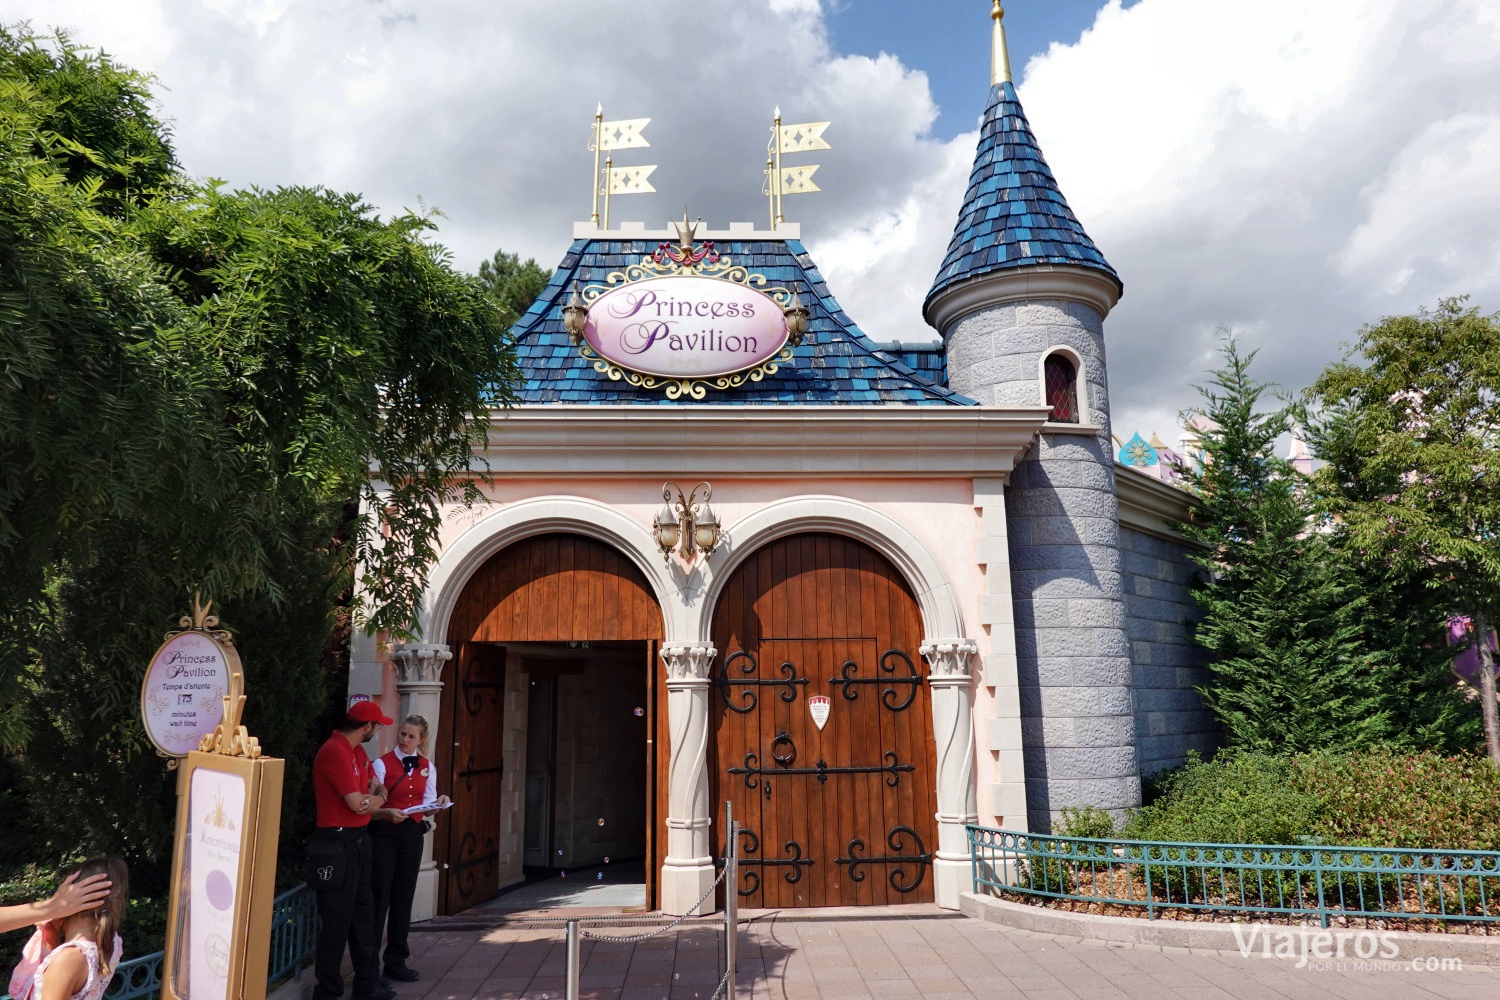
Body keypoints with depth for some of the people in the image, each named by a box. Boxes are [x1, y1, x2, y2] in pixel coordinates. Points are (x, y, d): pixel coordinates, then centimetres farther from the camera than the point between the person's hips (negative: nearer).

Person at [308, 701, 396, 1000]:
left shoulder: (357, 751, 11)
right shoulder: (335, 751, -19)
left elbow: (378, 788, 21)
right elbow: (357, 803, -22)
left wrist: (376, 797, -2)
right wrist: (375, 799, -1)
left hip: (358, 840, 10)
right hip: (337, 843, -10)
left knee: (364, 915, 15)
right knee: (337, 920, 0)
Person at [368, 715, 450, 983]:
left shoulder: (427, 768, 6)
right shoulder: (383, 763, -8)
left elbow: (427, 805, 4)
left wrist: (439, 803, -17)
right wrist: (388, 813, -30)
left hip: (412, 834, 4)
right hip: (384, 833, -4)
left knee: (403, 898, 11)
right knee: (379, 898, -1)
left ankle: (396, 961, 23)